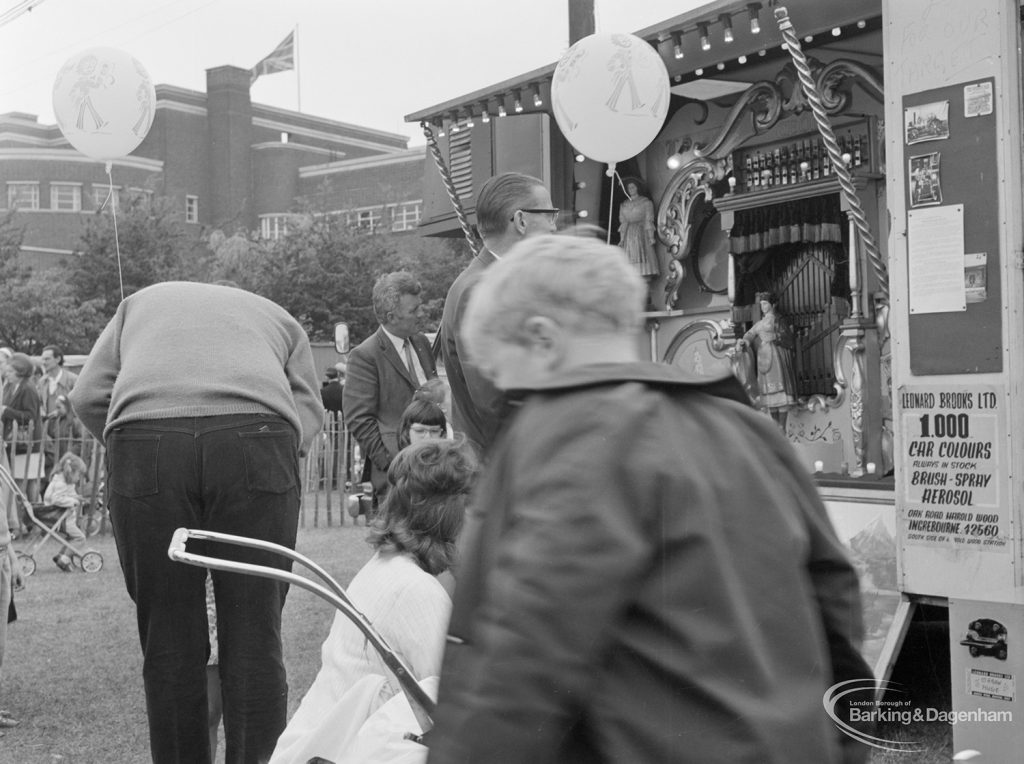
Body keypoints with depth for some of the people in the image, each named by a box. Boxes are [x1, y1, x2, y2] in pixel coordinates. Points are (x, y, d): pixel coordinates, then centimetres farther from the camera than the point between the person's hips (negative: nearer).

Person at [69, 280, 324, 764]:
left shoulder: (141, 302, 36)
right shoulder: (280, 320, 34)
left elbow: (87, 396, 21)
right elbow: (309, 410, 17)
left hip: (143, 439, 0)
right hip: (257, 439, 0)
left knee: (168, 639, 6)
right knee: (253, 637, 4)